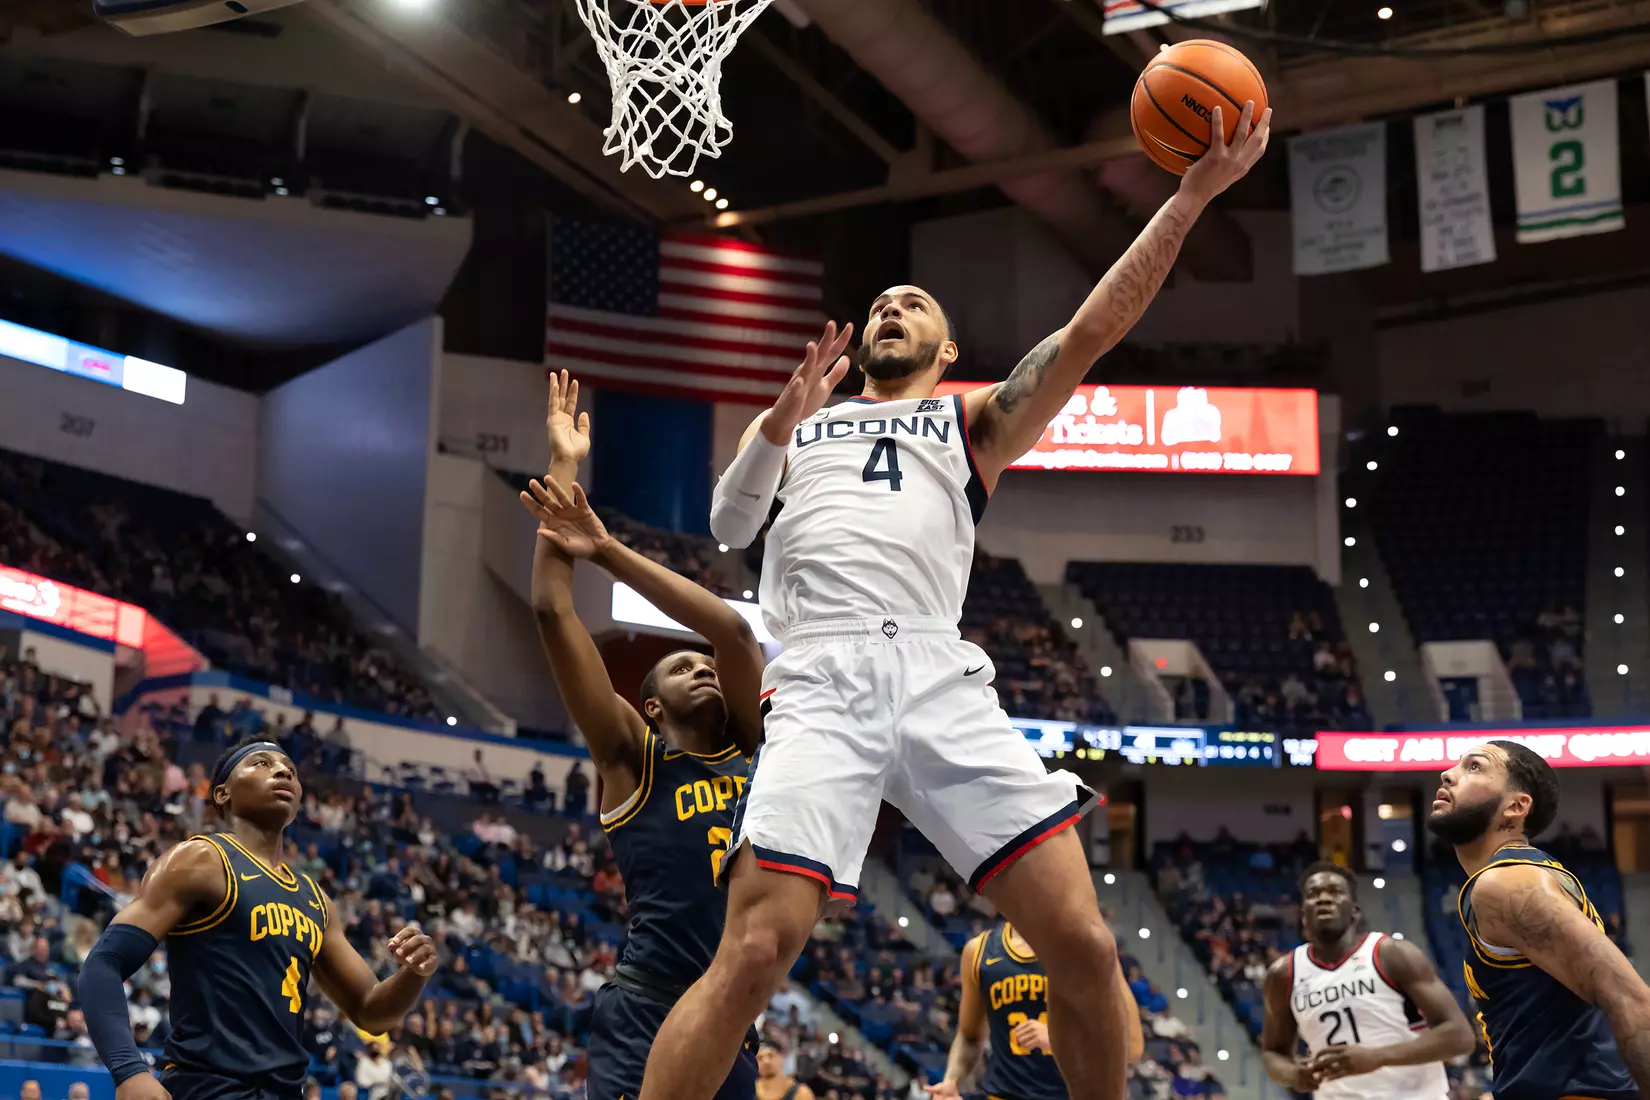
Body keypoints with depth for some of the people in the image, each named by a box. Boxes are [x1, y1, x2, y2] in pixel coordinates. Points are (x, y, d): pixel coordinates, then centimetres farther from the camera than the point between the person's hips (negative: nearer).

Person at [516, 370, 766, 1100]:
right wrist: (565, 466, 3)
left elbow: (733, 632, 5)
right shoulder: (631, 759, 6)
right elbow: (552, 611, 0)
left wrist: (610, 552, 2)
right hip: (645, 1020, -6)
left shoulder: (749, 752, 17)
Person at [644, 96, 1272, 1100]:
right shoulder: (798, 424, 30)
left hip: (941, 678, 1)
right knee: (755, 953, -17)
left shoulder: (975, 421, 25)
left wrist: (1192, 195, 3)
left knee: (1084, 943, -8)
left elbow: (1088, 333, 12)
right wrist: (785, 412, -2)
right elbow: (729, 526, 14)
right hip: (823, 680, 0)